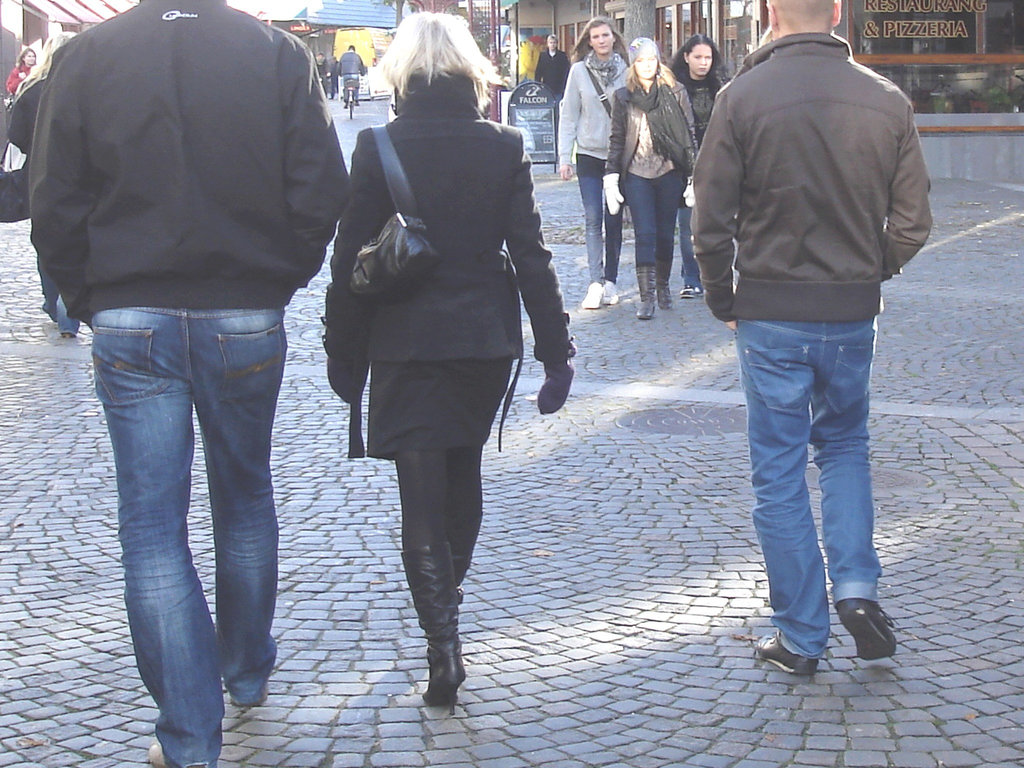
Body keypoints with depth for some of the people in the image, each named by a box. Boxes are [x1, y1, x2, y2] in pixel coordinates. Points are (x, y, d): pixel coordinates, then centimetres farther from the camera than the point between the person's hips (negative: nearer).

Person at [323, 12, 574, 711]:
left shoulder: (378, 148, -9)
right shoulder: (504, 147, -3)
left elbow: (351, 260, -6)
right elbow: (531, 254, -5)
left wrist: (345, 355, 3)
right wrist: (557, 352, 0)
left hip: (406, 344, -3)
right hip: (487, 338, 3)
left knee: (423, 493, 0)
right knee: (464, 474, 22)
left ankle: (444, 645, -12)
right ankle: (448, 597, 40)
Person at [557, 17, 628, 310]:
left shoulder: (625, 71, 1)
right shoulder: (579, 71, 0)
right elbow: (568, 115, 2)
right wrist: (564, 157, -2)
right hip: (589, 154, -1)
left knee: (614, 220, 7)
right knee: (593, 219, -7)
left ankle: (610, 280, 15)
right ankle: (596, 283, -11)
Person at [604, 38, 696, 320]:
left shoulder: (675, 93, 3)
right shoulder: (623, 97, 6)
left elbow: (689, 135, 5)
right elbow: (617, 138, 9)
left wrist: (694, 174, 0)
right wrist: (610, 176, 3)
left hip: (669, 172, 0)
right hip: (637, 175, 0)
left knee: (665, 234, 7)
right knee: (645, 234, -8)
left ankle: (663, 286, 26)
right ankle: (646, 296, -8)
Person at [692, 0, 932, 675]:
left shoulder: (744, 96, -11)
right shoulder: (887, 100, -3)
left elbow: (712, 221, -9)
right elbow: (912, 222, 0)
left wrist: (724, 300, 6)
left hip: (771, 313, -2)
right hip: (853, 314, 3)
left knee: (779, 472, 8)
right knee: (846, 446, 23)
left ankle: (801, 636, 12)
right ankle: (857, 586, 6)